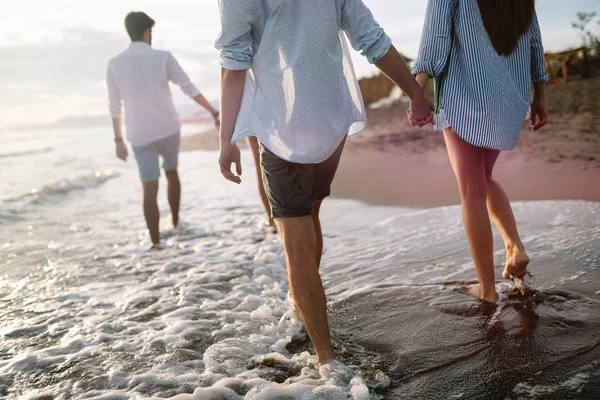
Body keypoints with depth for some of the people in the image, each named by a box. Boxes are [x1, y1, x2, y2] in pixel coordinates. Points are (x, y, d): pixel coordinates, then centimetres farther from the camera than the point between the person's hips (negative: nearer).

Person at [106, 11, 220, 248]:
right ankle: (175, 222, 37)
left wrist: (118, 140, 11)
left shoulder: (114, 64, -2)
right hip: (168, 128, 0)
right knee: (171, 173, 24)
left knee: (150, 188, -1)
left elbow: (115, 106, 2)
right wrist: (215, 113, -3)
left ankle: (156, 243, -7)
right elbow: (190, 89, -9)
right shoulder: (163, 57, -7)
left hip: (139, 135, 0)